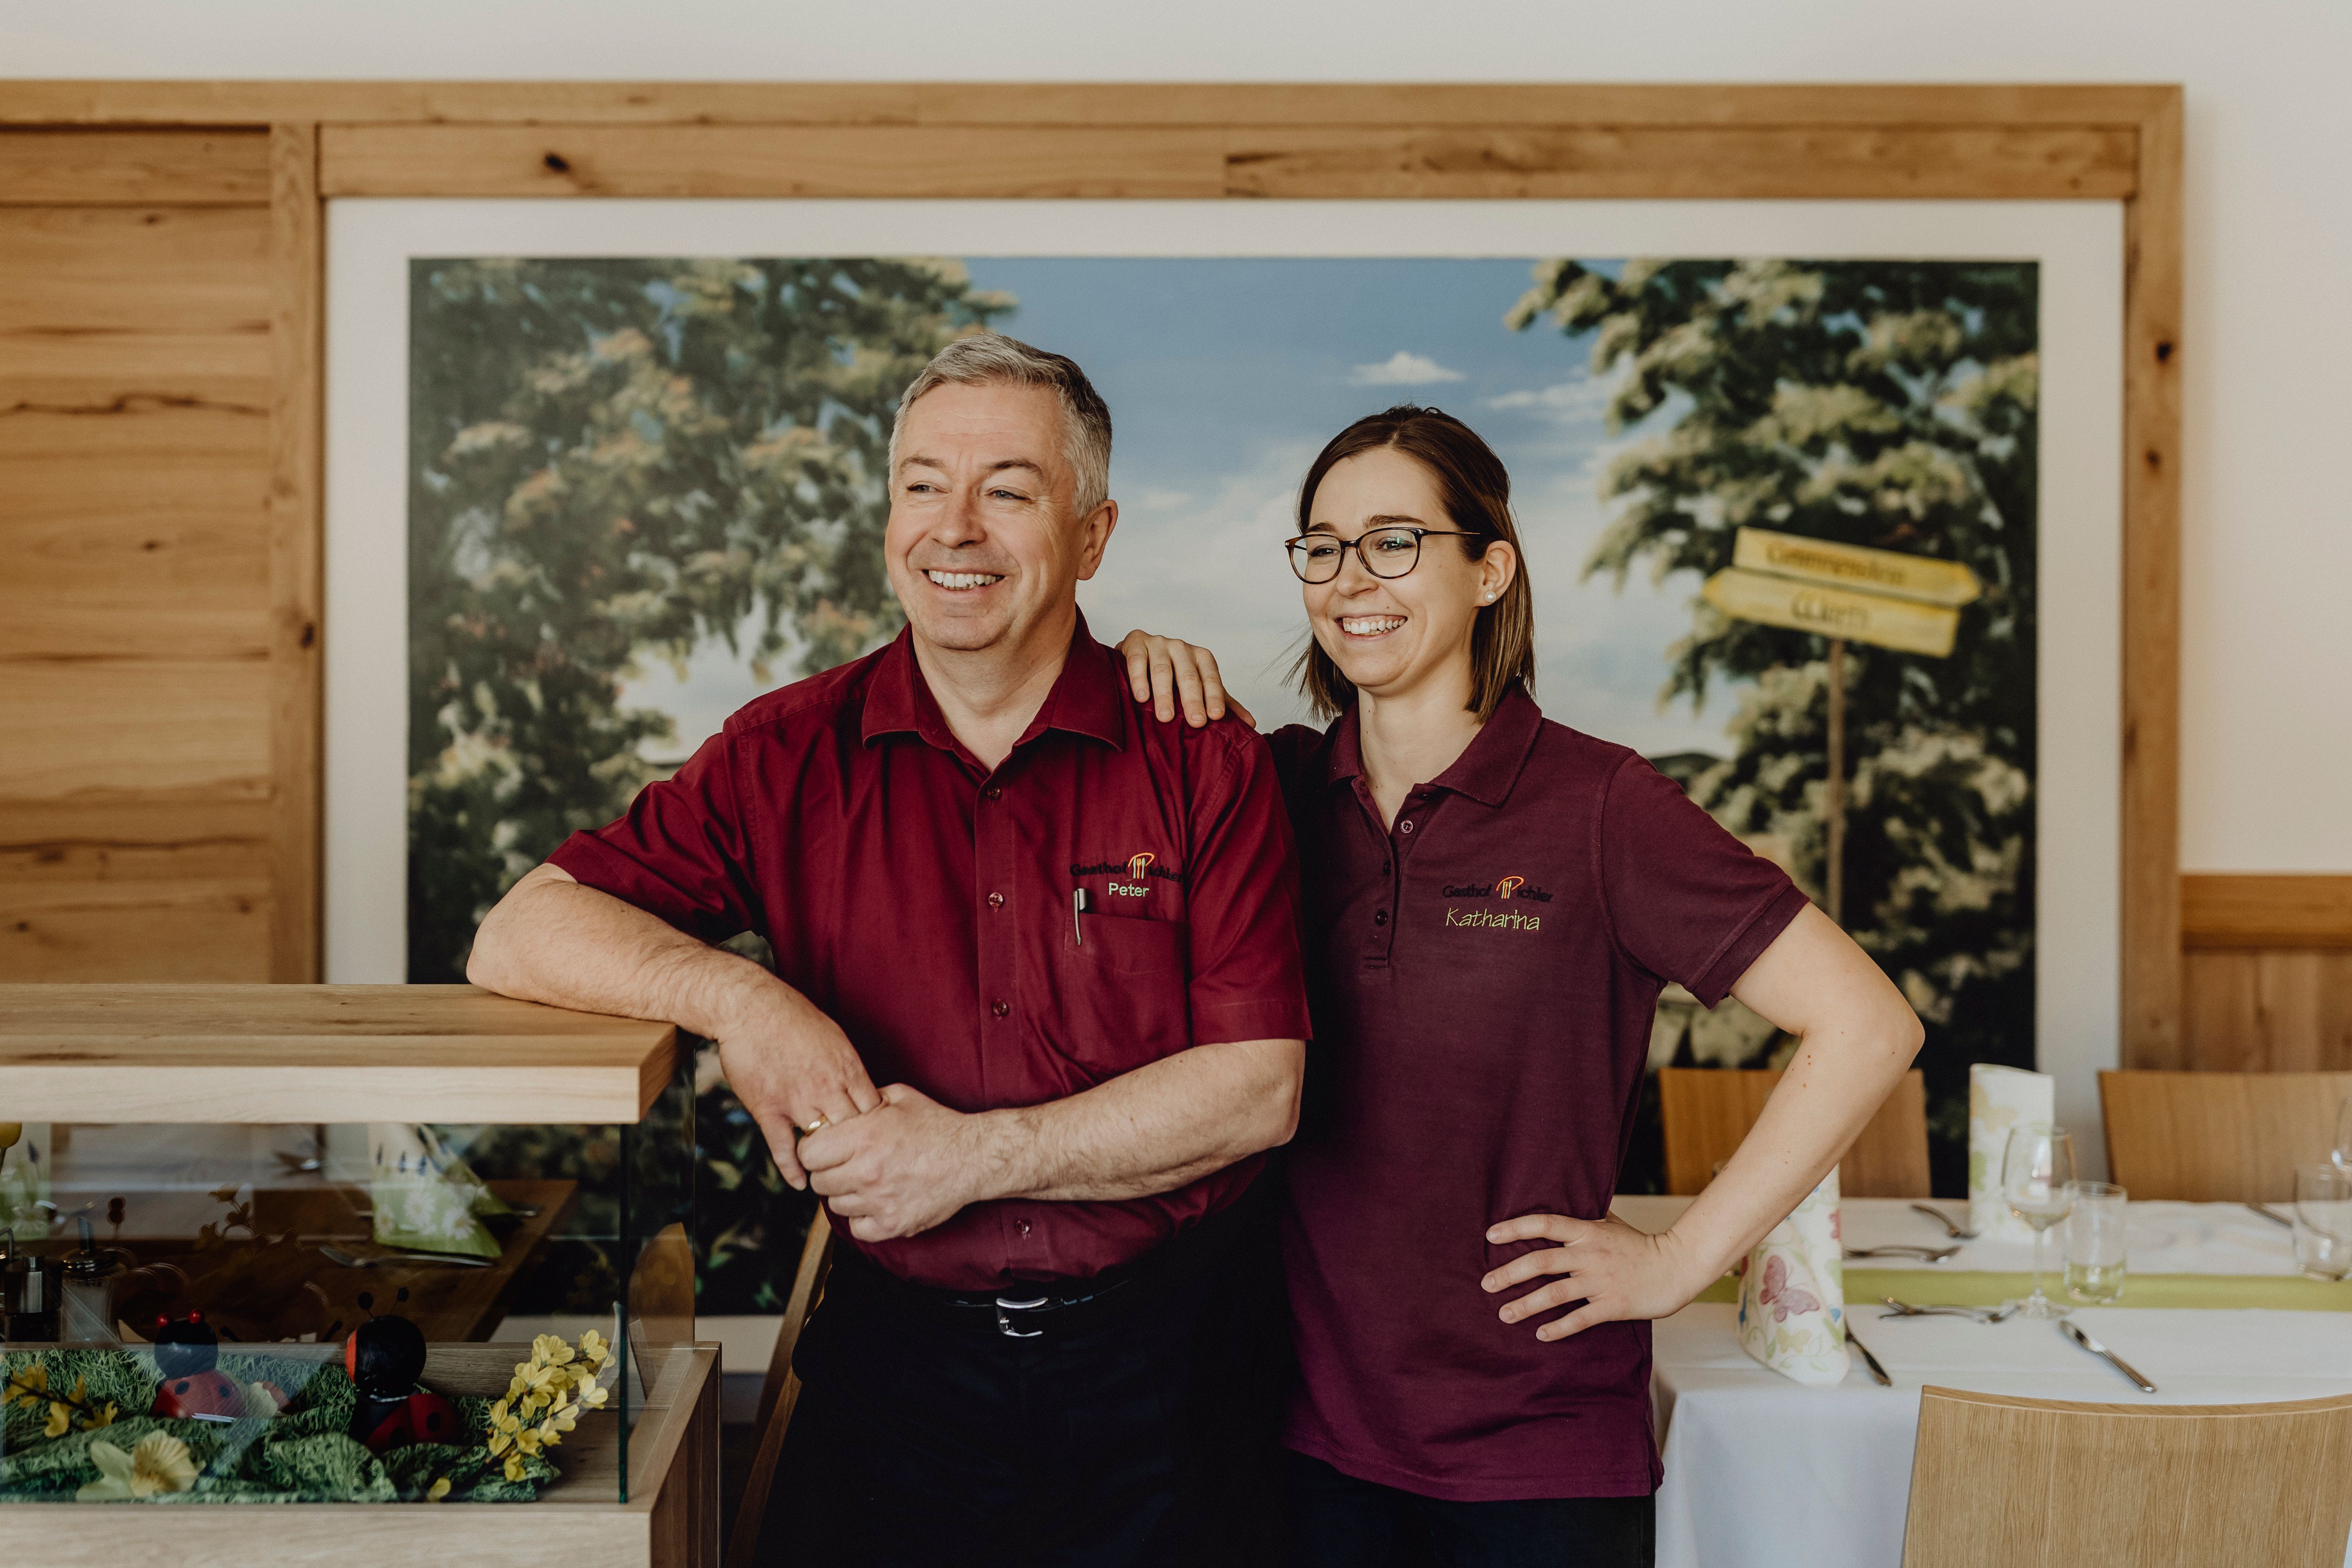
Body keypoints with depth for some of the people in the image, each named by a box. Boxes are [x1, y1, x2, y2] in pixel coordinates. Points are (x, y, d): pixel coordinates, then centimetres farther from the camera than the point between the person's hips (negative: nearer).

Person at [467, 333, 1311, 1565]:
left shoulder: (1202, 759, -6)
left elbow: (1259, 1088, -11)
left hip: (1155, 1370, 0)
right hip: (898, 1359, 1)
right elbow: (518, 936, -5)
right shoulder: (791, 757, -2)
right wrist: (733, 995, -23)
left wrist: (978, 1155, -18)